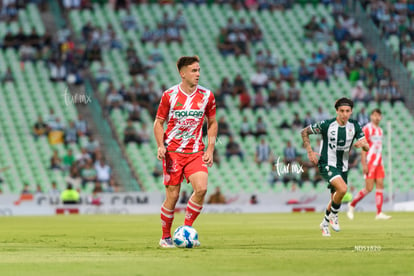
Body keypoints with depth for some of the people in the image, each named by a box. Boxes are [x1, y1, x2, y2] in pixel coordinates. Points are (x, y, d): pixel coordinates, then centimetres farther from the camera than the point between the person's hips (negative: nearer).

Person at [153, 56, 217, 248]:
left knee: (201, 189, -19)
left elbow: (212, 123, 14)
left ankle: (186, 229, -1)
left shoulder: (206, 95, 4)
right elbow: (159, 122, 5)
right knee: (172, 196, -3)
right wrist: (161, 146, -10)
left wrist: (210, 149, 4)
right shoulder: (169, 95, -3)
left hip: (196, 152, 2)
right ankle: (166, 237, 16)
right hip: (172, 151, -2)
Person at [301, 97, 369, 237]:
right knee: (342, 189, -28)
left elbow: (367, 148, -3)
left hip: (342, 166, 5)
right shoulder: (326, 124, -16)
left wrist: (363, 144, -27)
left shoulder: (354, 126, -4)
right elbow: (304, 132, -3)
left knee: (335, 198, 11)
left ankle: (325, 223, 37)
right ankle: (333, 215, -3)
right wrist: (310, 152, -10)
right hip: (327, 164, -5)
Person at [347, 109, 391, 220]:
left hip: (378, 163, 7)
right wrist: (364, 164, -18)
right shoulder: (367, 129, -8)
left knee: (380, 185, -2)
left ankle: (379, 213, -5)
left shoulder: (380, 130, 16)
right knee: (369, 188, -10)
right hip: (369, 162, -7)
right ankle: (352, 205, 9)